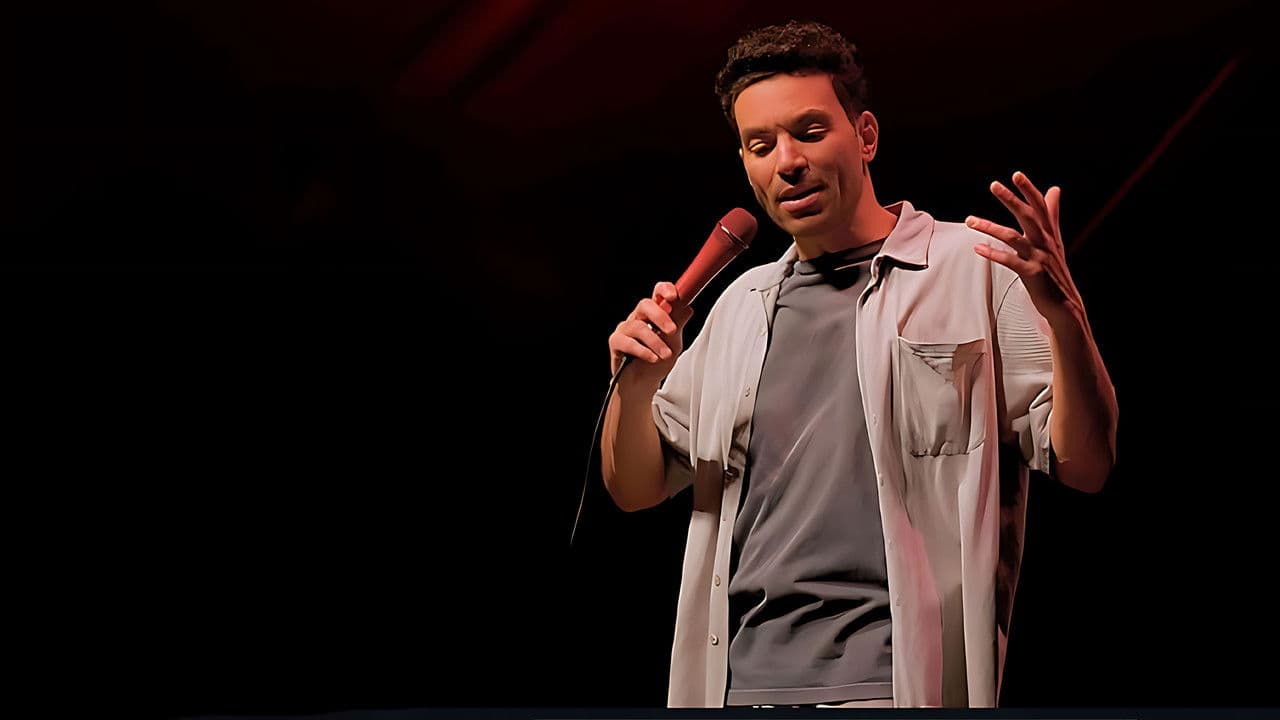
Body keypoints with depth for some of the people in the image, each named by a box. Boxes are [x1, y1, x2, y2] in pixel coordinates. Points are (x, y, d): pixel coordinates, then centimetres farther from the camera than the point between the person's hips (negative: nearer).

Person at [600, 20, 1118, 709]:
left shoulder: (976, 268, 2)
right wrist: (636, 387, 0)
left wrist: (1064, 313, -21)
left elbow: (1085, 466, -4)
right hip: (739, 683, 5)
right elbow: (635, 487, 21)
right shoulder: (742, 304, 19)